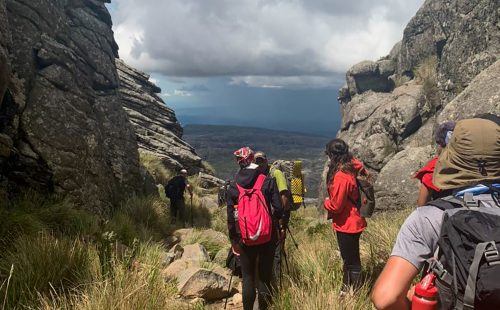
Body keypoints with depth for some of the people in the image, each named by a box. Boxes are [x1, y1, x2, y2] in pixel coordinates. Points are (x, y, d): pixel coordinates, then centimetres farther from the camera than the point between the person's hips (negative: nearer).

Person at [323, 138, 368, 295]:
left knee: (352, 261, 4)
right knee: (348, 259, 21)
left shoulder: (341, 176, -25)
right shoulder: (352, 167, 0)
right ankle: (346, 289, 36)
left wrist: (326, 202, -3)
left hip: (347, 224, -9)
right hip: (350, 222, 9)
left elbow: (336, 205, -22)